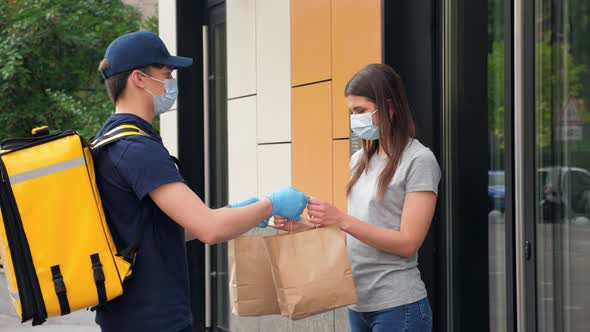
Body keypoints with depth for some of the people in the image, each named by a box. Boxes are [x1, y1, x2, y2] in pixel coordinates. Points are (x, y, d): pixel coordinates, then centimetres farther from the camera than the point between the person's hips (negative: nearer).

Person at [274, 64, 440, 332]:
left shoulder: (419, 160, -8)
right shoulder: (359, 160, 12)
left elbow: (408, 243, -14)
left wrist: (342, 219, -22)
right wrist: (297, 225, -4)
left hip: (397, 307, -6)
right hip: (358, 304, 6)